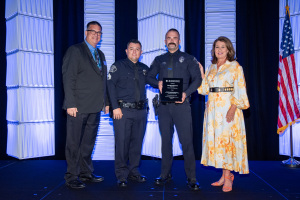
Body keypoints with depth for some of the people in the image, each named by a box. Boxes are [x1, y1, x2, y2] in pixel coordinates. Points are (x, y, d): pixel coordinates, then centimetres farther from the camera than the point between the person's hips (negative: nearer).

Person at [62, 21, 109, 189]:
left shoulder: (101, 55, 19)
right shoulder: (75, 50, -3)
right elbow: (68, 78, -10)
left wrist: (106, 102, 14)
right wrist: (71, 104, -16)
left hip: (95, 107, 7)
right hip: (79, 106, -7)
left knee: (89, 142, 15)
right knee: (74, 143, 1)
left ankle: (86, 173, 27)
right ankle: (72, 177, 12)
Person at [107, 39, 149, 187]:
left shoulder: (144, 68, 14)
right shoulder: (118, 66, 1)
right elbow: (110, 85, -6)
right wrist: (115, 107, -13)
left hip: (141, 110, 5)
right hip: (123, 110, -4)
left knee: (137, 142, 9)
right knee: (122, 143, -2)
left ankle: (133, 172, 23)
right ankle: (121, 175, 10)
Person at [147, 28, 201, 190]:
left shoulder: (188, 59, 8)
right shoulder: (159, 60, 16)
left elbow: (197, 78, 1)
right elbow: (149, 77, 14)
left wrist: (186, 93, -14)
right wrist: (158, 83, -9)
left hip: (181, 104, -3)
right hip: (164, 105, 3)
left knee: (186, 141, -5)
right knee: (165, 140, 9)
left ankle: (191, 178, 3)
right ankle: (165, 174, 20)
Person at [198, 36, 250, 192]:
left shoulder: (235, 67, -1)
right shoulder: (211, 68, 15)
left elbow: (240, 90, -7)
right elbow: (205, 90, 13)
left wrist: (233, 107, -18)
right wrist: (201, 73, 6)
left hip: (227, 107, -5)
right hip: (212, 108, 6)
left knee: (226, 140, -6)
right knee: (215, 140, 5)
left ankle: (228, 177, 3)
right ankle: (225, 175, 16)